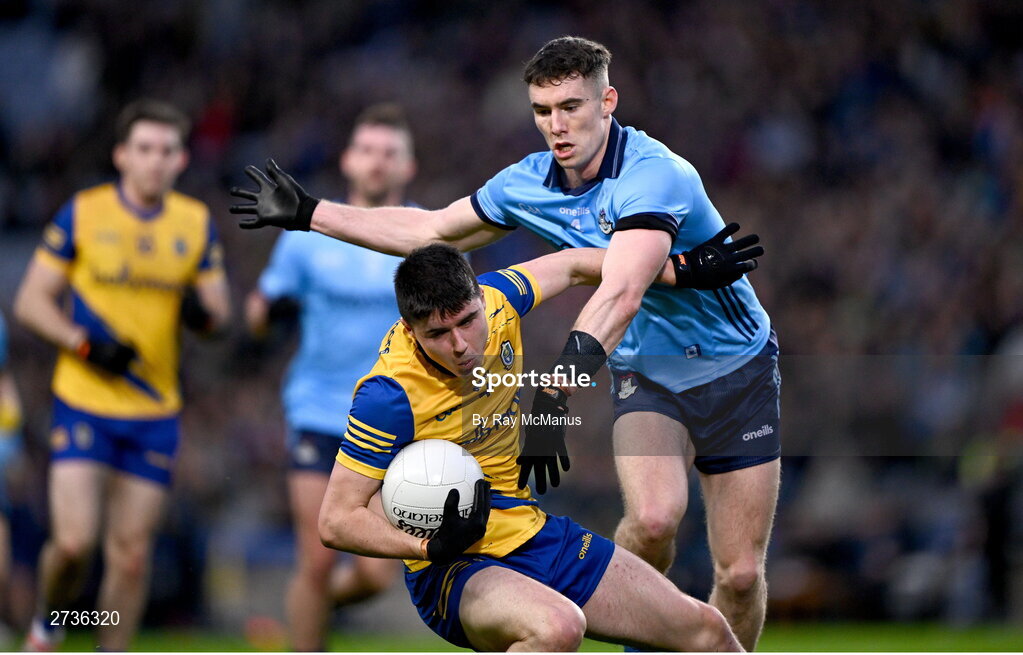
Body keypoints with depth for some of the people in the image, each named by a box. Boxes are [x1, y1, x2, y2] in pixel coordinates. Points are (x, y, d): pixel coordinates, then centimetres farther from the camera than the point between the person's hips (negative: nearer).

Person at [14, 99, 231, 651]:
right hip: (83, 403, -3)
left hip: (156, 410, 3)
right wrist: (83, 341, -17)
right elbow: (31, 300, -1)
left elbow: (218, 311, 11)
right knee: (74, 541, -13)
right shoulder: (82, 213, -3)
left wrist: (204, 311, -13)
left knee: (132, 553, 3)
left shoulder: (197, 223, 5)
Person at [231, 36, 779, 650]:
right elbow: (430, 230, 11)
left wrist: (555, 394, -54)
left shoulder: (654, 174, -28)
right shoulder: (531, 184, -5)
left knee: (741, 576, -4)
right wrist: (306, 213, 12)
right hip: (646, 375, 4)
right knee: (653, 518, -27)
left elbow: (620, 297, -42)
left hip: (736, 371, -3)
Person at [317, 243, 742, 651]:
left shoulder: (496, 301, -7)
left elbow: (572, 266, 15)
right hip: (456, 570, -7)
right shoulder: (391, 394, -25)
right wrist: (432, 547, -35)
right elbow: (336, 521, -22)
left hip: (535, 530, 7)